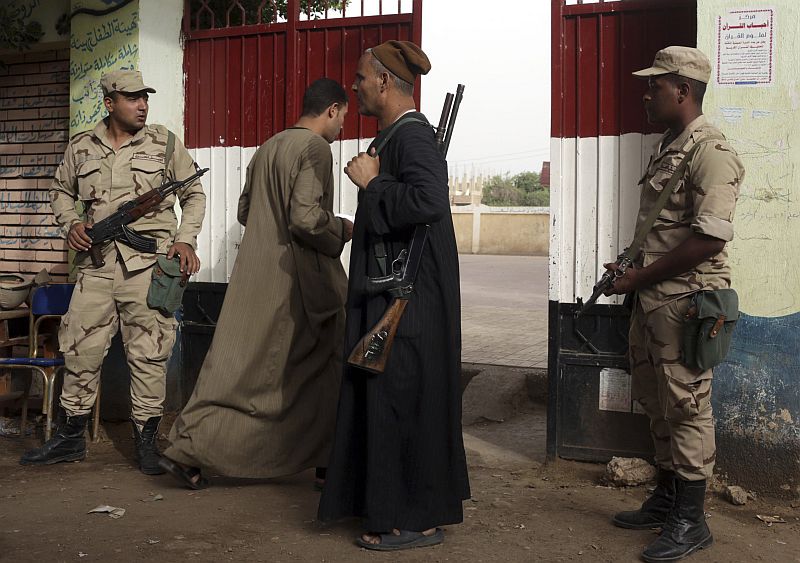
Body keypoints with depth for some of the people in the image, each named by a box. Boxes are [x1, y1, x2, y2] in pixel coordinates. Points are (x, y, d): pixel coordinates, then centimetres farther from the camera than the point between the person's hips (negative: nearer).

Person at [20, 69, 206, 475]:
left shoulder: (164, 143, 5)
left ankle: (146, 440, 12)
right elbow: (61, 191, 22)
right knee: (80, 351, 6)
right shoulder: (81, 147, 10)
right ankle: (71, 437, 20)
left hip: (149, 264, -2)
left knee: (149, 355, 0)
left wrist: (186, 240, -3)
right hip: (96, 263, 2)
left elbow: (193, 194, 9)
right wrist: (70, 224, 3)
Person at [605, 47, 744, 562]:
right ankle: (667, 498, 31)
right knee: (656, 401, 17)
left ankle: (691, 521, 10)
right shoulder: (668, 147, 15)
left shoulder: (711, 152, -16)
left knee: (686, 407, -1)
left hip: (686, 299, -10)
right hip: (652, 298, 10)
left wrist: (641, 277, -17)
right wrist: (631, 265, 9)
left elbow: (708, 239, -24)